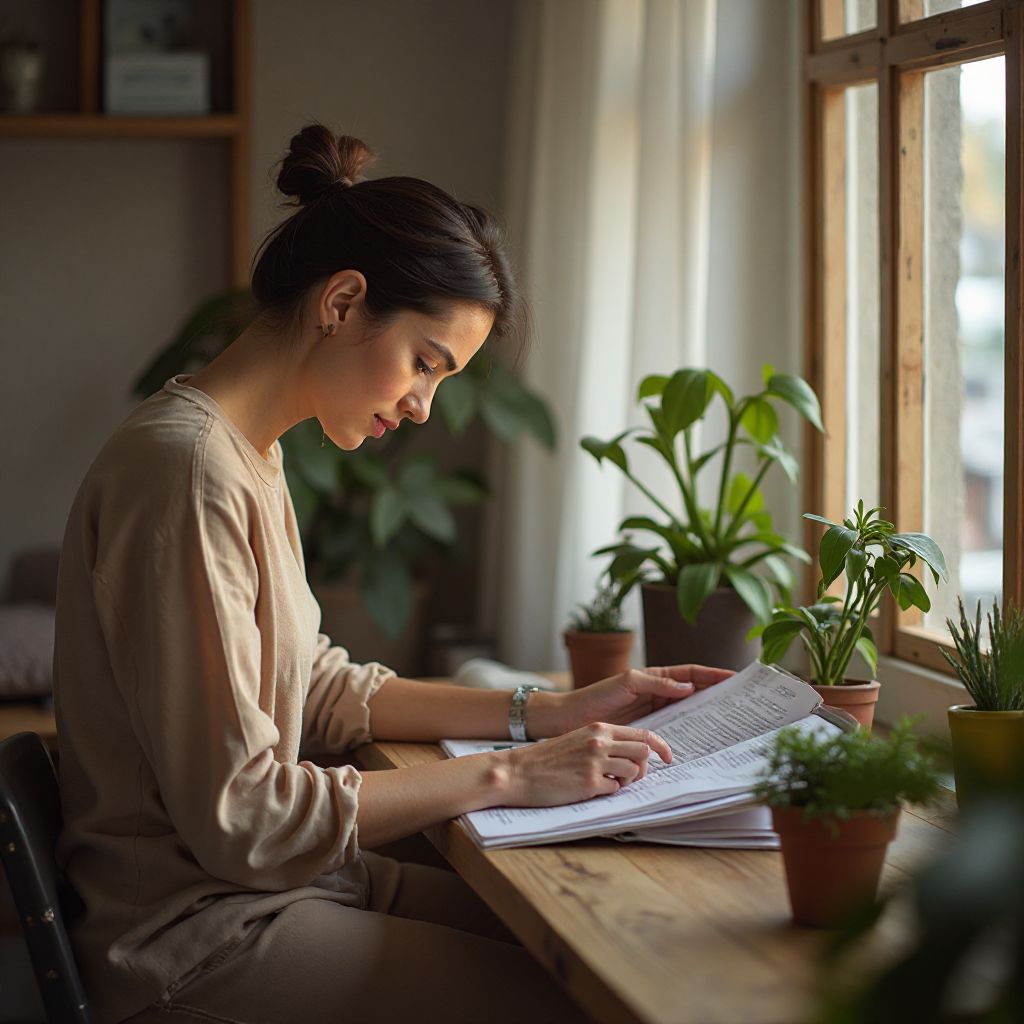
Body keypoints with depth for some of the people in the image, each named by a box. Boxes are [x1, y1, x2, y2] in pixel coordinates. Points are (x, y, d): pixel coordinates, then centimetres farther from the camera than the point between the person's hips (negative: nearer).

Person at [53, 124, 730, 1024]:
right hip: (196, 936, -9)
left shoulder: (251, 456, 11)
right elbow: (235, 816, -21)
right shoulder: (186, 470, -21)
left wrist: (550, 712, 9)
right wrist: (503, 775, -17)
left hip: (277, 878, 9)